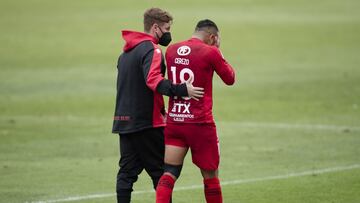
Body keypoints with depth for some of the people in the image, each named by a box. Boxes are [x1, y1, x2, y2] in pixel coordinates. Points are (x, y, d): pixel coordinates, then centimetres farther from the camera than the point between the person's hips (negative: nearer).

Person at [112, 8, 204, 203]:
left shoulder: (126, 52, 18)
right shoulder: (151, 49, -11)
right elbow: (153, 80, -28)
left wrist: (160, 109, 21)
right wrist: (182, 90, -33)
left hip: (124, 121, 8)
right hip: (146, 121, -8)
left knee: (127, 171, 6)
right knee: (160, 171, 0)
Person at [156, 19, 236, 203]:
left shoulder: (171, 50, 7)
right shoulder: (210, 52, -8)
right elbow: (230, 79, 7)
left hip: (173, 121, 4)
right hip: (200, 124, -4)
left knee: (169, 174, 0)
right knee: (210, 176, 10)